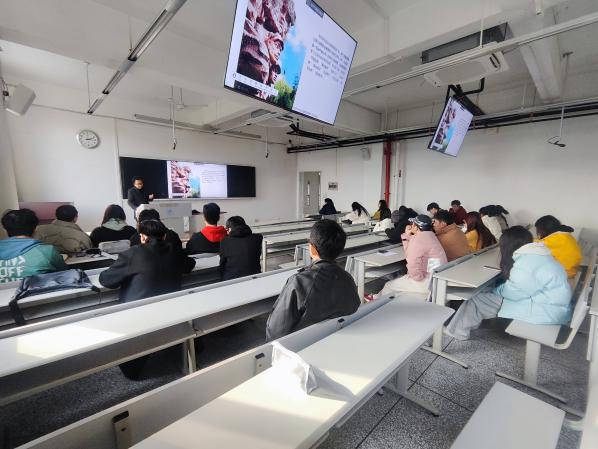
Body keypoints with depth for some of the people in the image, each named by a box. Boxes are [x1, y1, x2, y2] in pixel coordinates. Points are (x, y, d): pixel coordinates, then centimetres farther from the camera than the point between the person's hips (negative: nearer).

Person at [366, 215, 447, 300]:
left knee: (390, 285, 5)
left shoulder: (418, 239, -22)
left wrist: (418, 277, -12)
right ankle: (377, 297, 40)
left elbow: (413, 263, -30)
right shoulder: (428, 235, 9)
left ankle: (376, 299, 33)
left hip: (428, 282, -10)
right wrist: (407, 235, 9)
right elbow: (411, 254, 14)